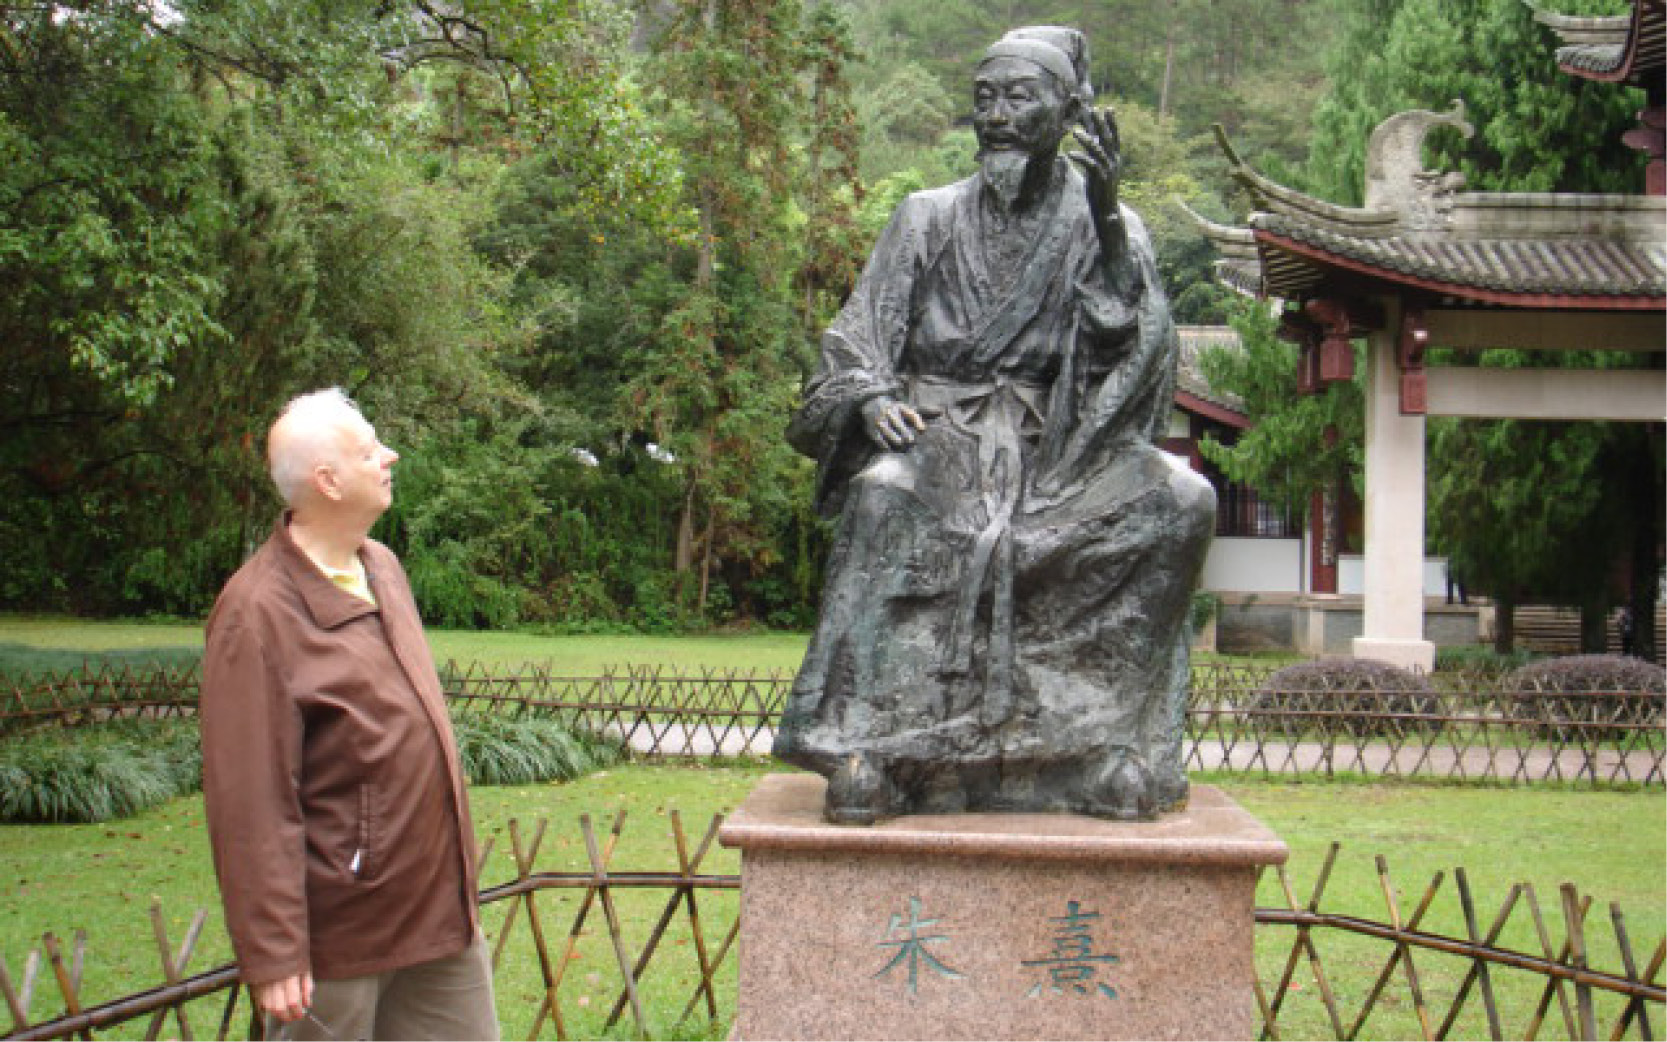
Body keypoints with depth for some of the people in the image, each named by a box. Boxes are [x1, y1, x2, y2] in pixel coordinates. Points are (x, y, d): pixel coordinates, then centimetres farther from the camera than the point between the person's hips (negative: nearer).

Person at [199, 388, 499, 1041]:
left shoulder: (382, 568, 8)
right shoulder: (259, 612, -19)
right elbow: (251, 802, -21)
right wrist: (273, 955, -21)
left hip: (439, 909, 8)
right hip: (342, 932, -8)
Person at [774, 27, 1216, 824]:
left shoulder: (1097, 224, 8)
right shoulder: (930, 219, 12)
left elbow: (1139, 345, -8)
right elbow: (857, 337, 7)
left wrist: (1107, 216, -18)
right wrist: (872, 397, -15)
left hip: (1047, 450, 1)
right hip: (935, 435, 0)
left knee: (1182, 499, -27)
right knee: (885, 495, -36)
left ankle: (1115, 735, -20)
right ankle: (864, 747, -35)